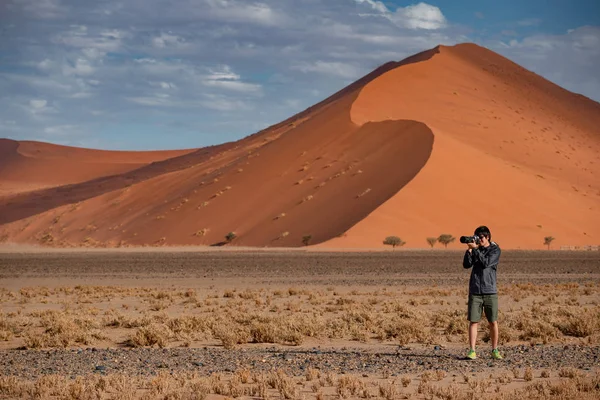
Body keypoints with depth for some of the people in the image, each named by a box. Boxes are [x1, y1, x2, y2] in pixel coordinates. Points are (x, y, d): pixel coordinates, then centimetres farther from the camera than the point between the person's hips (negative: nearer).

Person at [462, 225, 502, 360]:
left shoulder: (495, 250, 1)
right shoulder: (475, 249, 10)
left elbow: (486, 263, -15)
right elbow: (466, 265, -1)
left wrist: (475, 249, -15)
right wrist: (469, 250, -11)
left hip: (490, 291, -2)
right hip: (475, 291, 2)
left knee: (493, 322, 3)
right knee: (474, 321, -3)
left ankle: (494, 350, 14)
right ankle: (472, 351, -4)